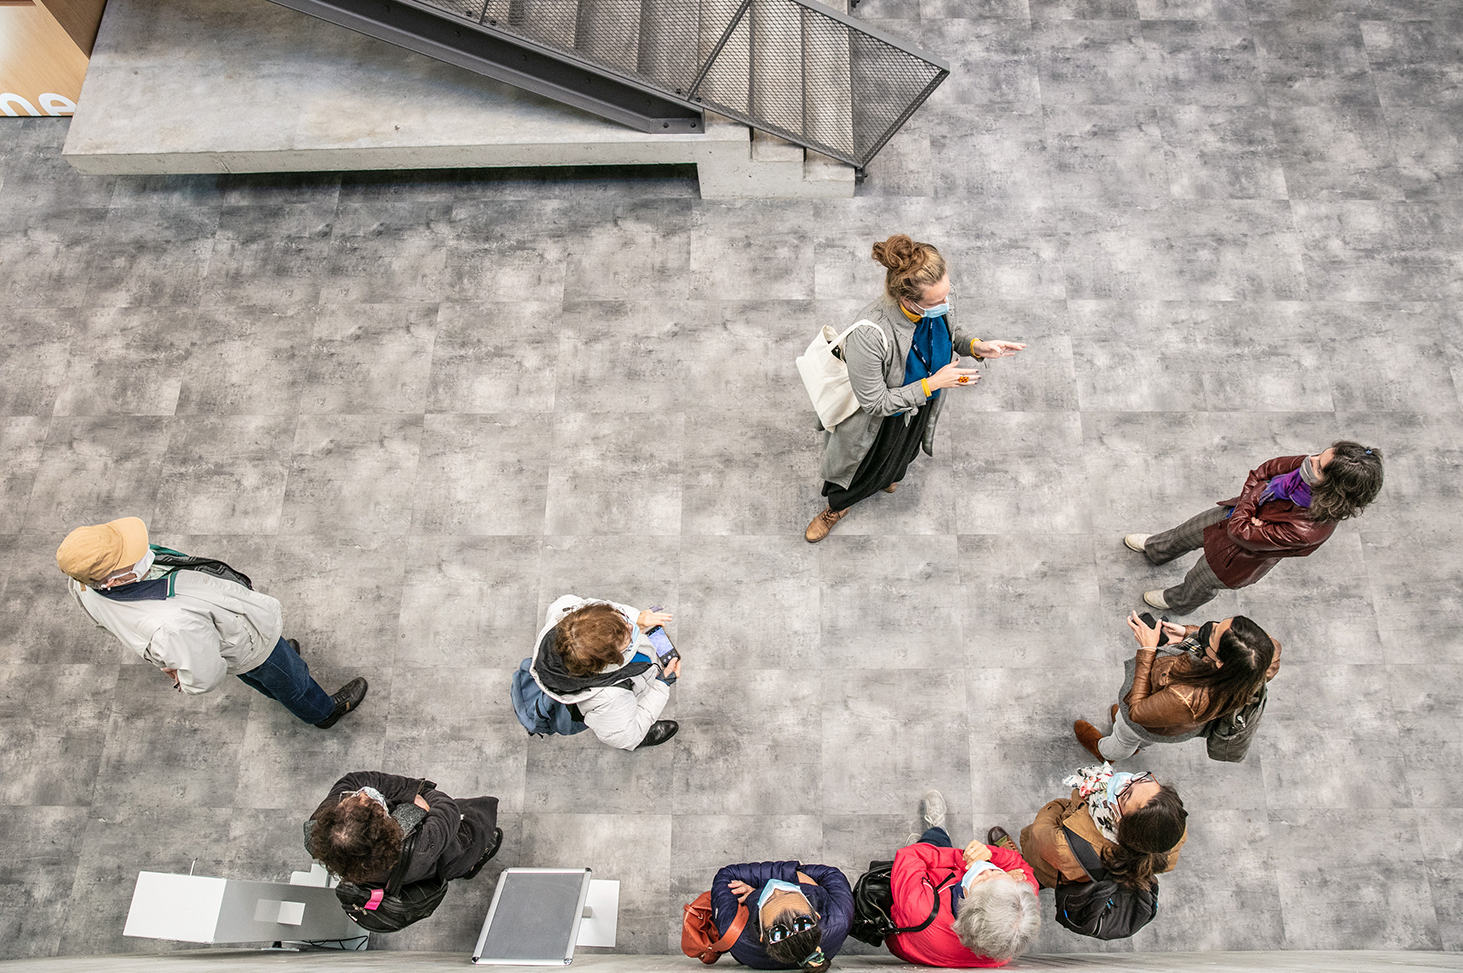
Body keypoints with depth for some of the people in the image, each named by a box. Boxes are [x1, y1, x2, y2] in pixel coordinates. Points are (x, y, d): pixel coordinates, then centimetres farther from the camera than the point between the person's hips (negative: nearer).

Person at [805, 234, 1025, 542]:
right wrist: (933, 383, -34)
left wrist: (976, 346, -22)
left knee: (898, 458, 38)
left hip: (920, 409, 5)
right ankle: (837, 508, 63)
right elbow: (875, 402, -34)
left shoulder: (942, 301, -28)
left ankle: (887, 478, 76)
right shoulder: (868, 335, -47)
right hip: (879, 420, -5)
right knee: (860, 469, 28)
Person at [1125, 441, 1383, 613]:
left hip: (1239, 556, -5)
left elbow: (1240, 532, -35)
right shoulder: (1312, 466, -29)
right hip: (1241, 511, 5)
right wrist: (1253, 494, -22)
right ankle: (1153, 549, 67)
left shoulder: (1307, 530, -46)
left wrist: (1250, 498, -23)